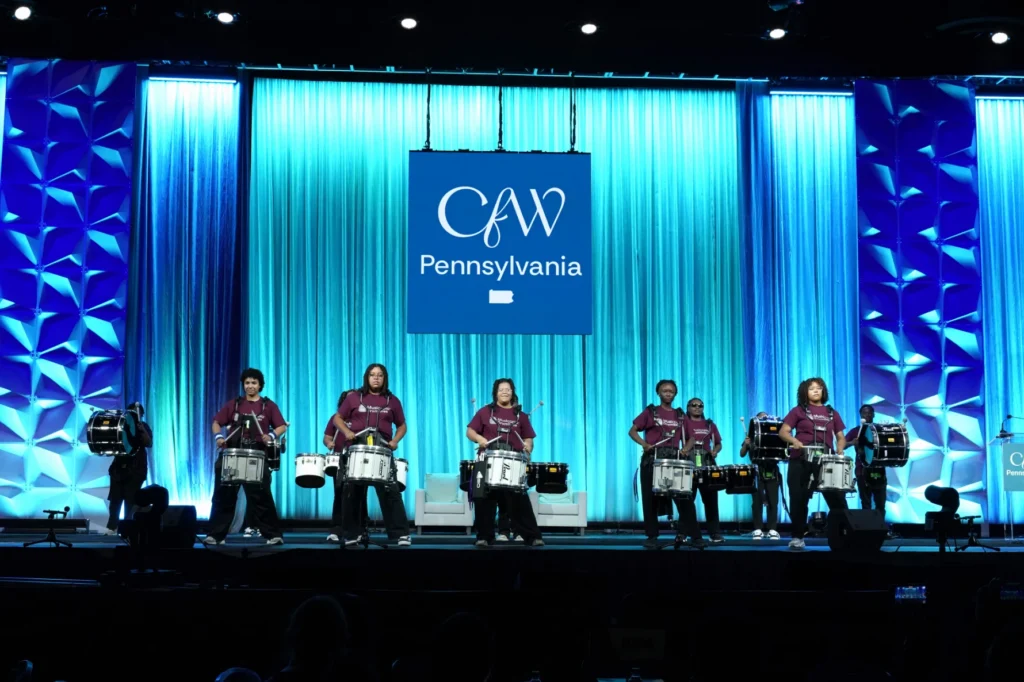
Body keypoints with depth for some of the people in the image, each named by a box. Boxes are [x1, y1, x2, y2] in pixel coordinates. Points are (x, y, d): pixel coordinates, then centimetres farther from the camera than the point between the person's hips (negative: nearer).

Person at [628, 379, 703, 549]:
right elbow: (632, 431, 2)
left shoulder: (680, 415, 14)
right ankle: (652, 536, 9)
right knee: (650, 499, 0)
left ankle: (694, 535, 1)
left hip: (674, 459, 2)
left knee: (685, 497, -5)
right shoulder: (650, 412, 5)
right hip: (652, 459, -2)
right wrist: (644, 444, -14)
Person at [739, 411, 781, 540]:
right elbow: (742, 454, 6)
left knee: (773, 501, 1)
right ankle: (758, 529, 3)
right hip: (757, 472, 0)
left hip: (771, 471, 1)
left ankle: (772, 529, 5)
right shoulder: (752, 436, 9)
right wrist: (746, 445, -12)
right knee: (757, 501, -1)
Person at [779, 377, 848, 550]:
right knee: (799, 500, -1)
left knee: (837, 498, -3)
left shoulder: (832, 413, 16)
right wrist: (794, 441, -20)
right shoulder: (799, 411, 8)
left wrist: (839, 452, -3)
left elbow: (840, 437, 17)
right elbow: (783, 432, 1)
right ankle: (797, 537, 5)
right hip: (801, 461, -2)